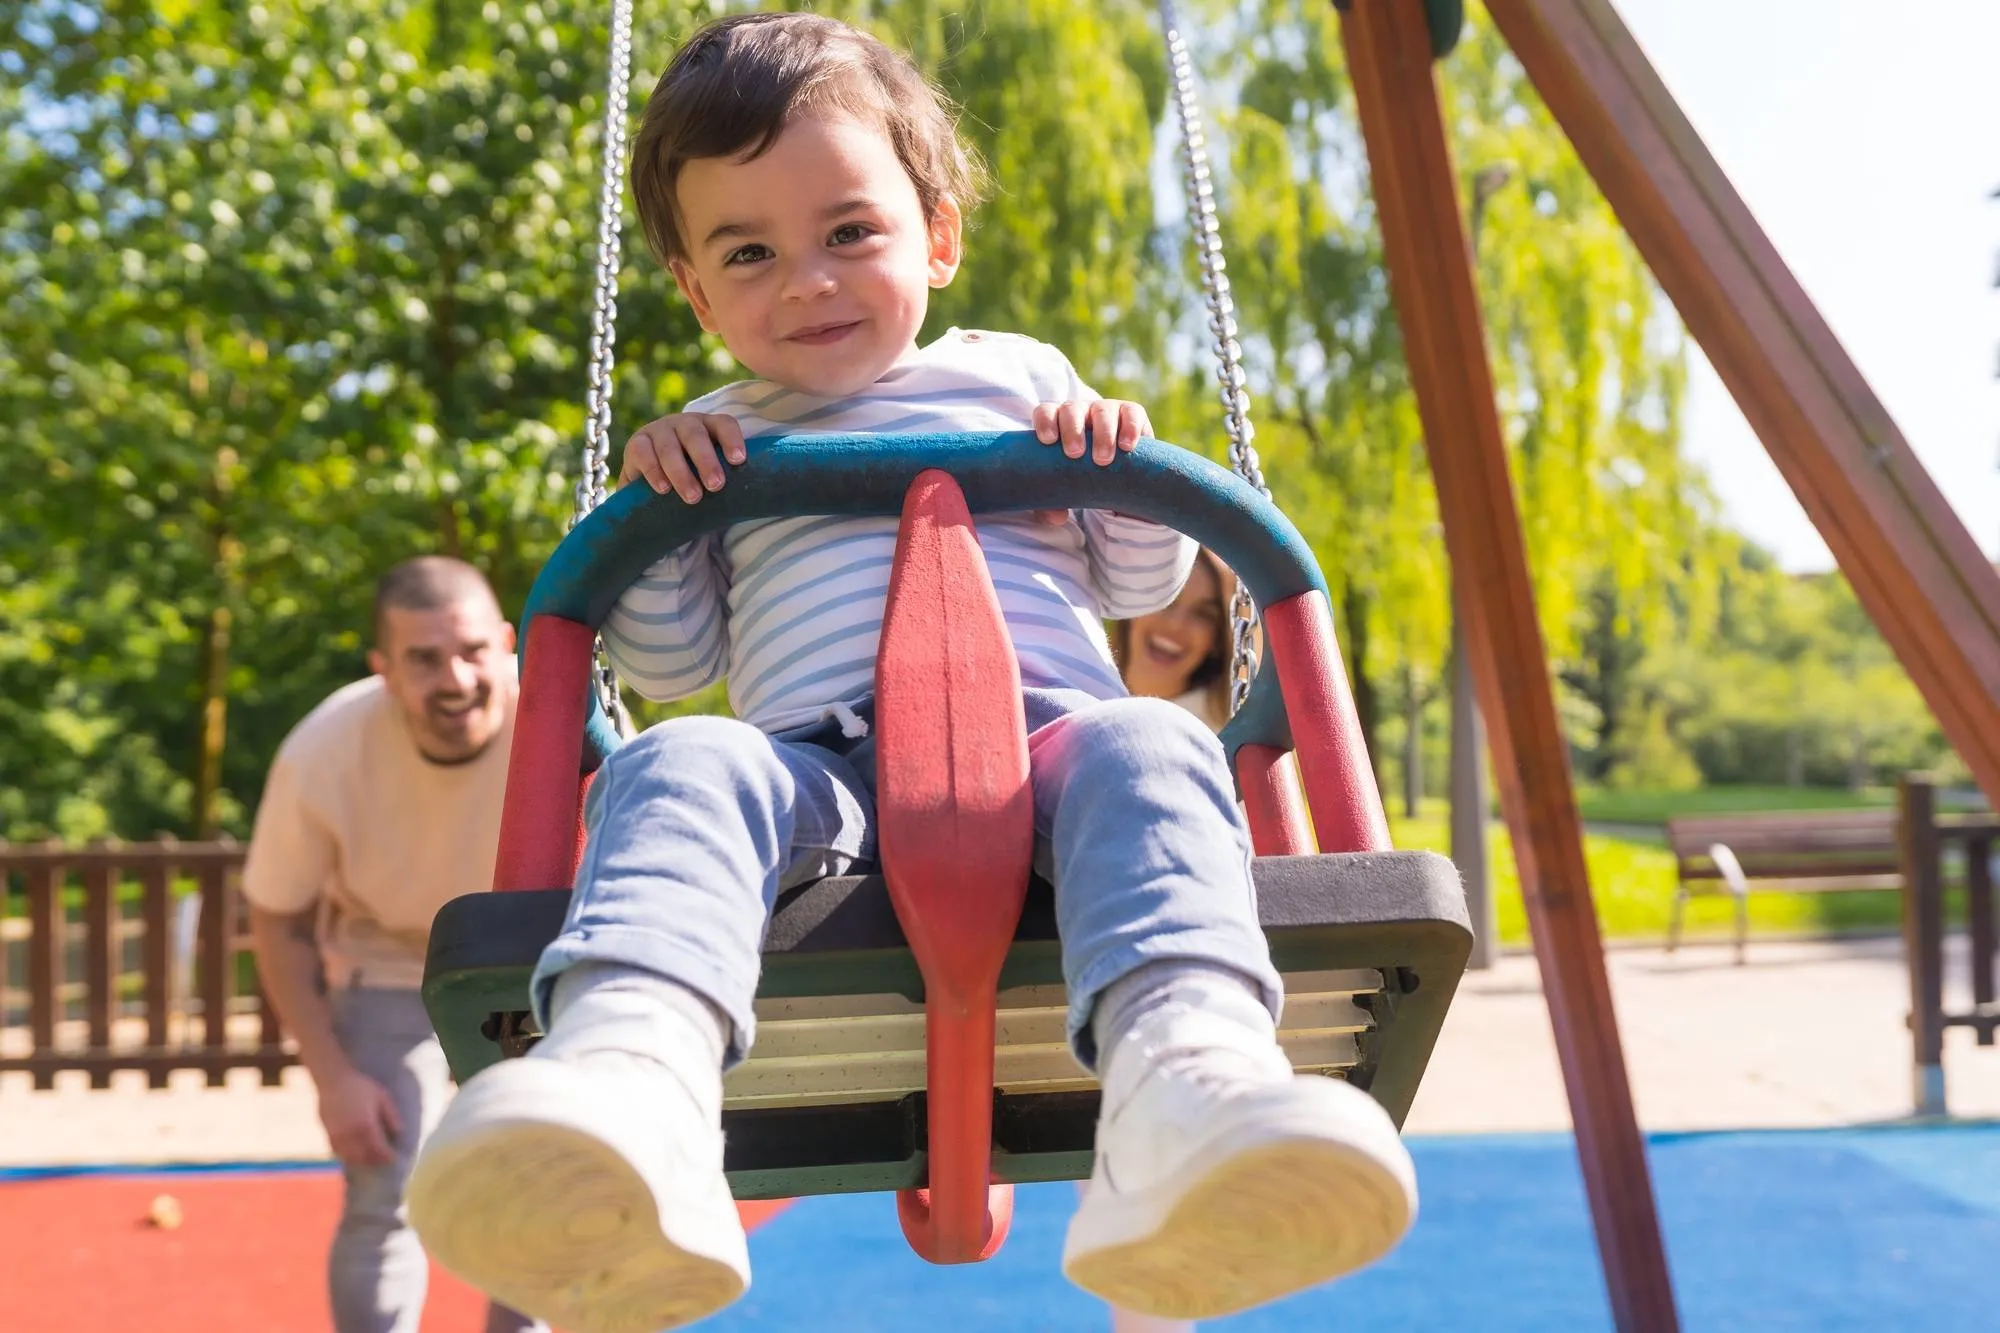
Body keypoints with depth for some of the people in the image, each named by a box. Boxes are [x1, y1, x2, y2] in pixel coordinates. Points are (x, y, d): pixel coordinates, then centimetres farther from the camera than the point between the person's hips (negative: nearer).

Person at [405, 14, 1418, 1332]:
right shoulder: (714, 445, 26)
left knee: (1146, 745, -34)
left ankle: (1187, 1071, -61)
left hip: (1043, 727, 1)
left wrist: (1119, 466, 5)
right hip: (818, 762, 0)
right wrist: (652, 506, 5)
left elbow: (1143, 582, 26)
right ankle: (631, 1069, -63)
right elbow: (669, 663, 21)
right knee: (680, 766, -33)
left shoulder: (1016, 376, 26)